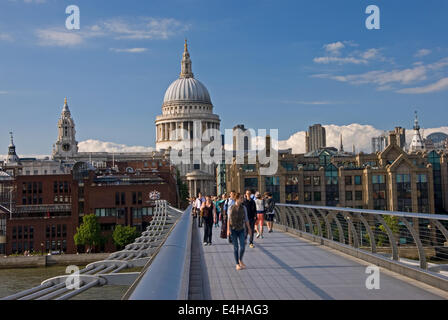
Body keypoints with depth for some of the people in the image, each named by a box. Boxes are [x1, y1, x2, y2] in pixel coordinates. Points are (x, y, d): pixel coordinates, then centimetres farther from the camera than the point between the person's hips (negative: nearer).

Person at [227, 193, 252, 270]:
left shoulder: (243, 208, 2)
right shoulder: (231, 208, -3)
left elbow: (246, 219, 7)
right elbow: (228, 219, -1)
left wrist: (249, 228, 3)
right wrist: (228, 229, -8)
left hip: (241, 230, 2)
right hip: (233, 230, -2)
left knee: (242, 246, -7)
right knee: (236, 247, 1)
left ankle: (240, 260, 20)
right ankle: (237, 264, 12)